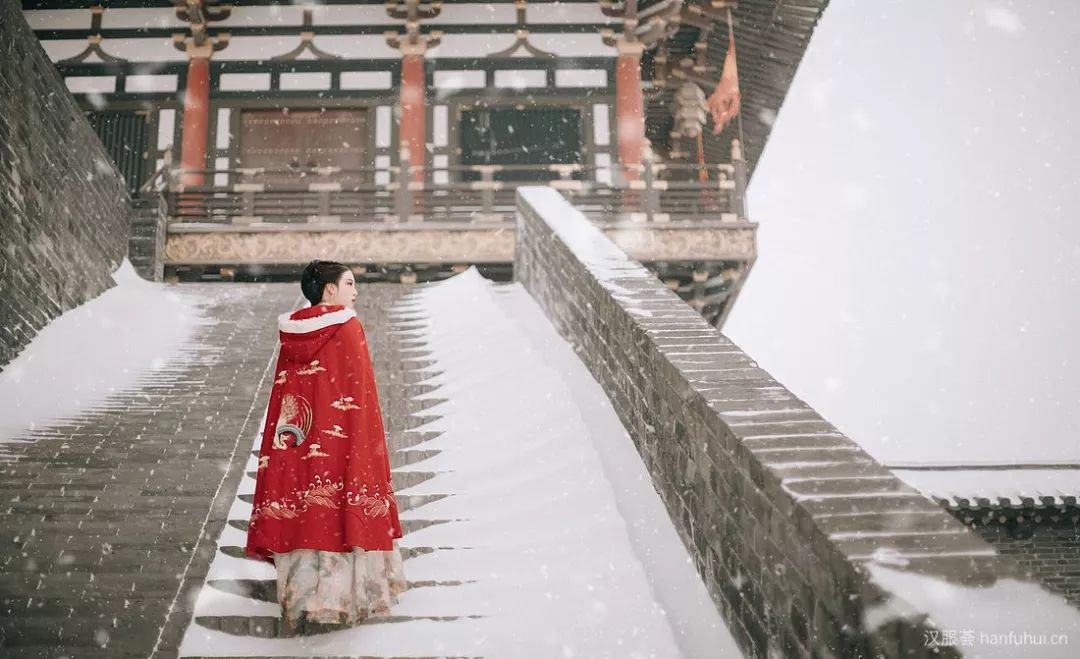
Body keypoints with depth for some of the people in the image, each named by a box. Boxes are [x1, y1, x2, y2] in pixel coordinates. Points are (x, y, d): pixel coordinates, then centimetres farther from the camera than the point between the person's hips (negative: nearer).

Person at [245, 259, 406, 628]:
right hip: (338, 440, -5)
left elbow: (284, 391, 9)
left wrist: (293, 431, 17)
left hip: (297, 442, 5)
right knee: (339, 511, 4)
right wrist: (365, 440, -2)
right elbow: (359, 393, -10)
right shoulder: (348, 329, -10)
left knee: (300, 512, 11)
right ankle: (338, 595, 8)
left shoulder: (290, 330, 5)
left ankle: (301, 596, 17)